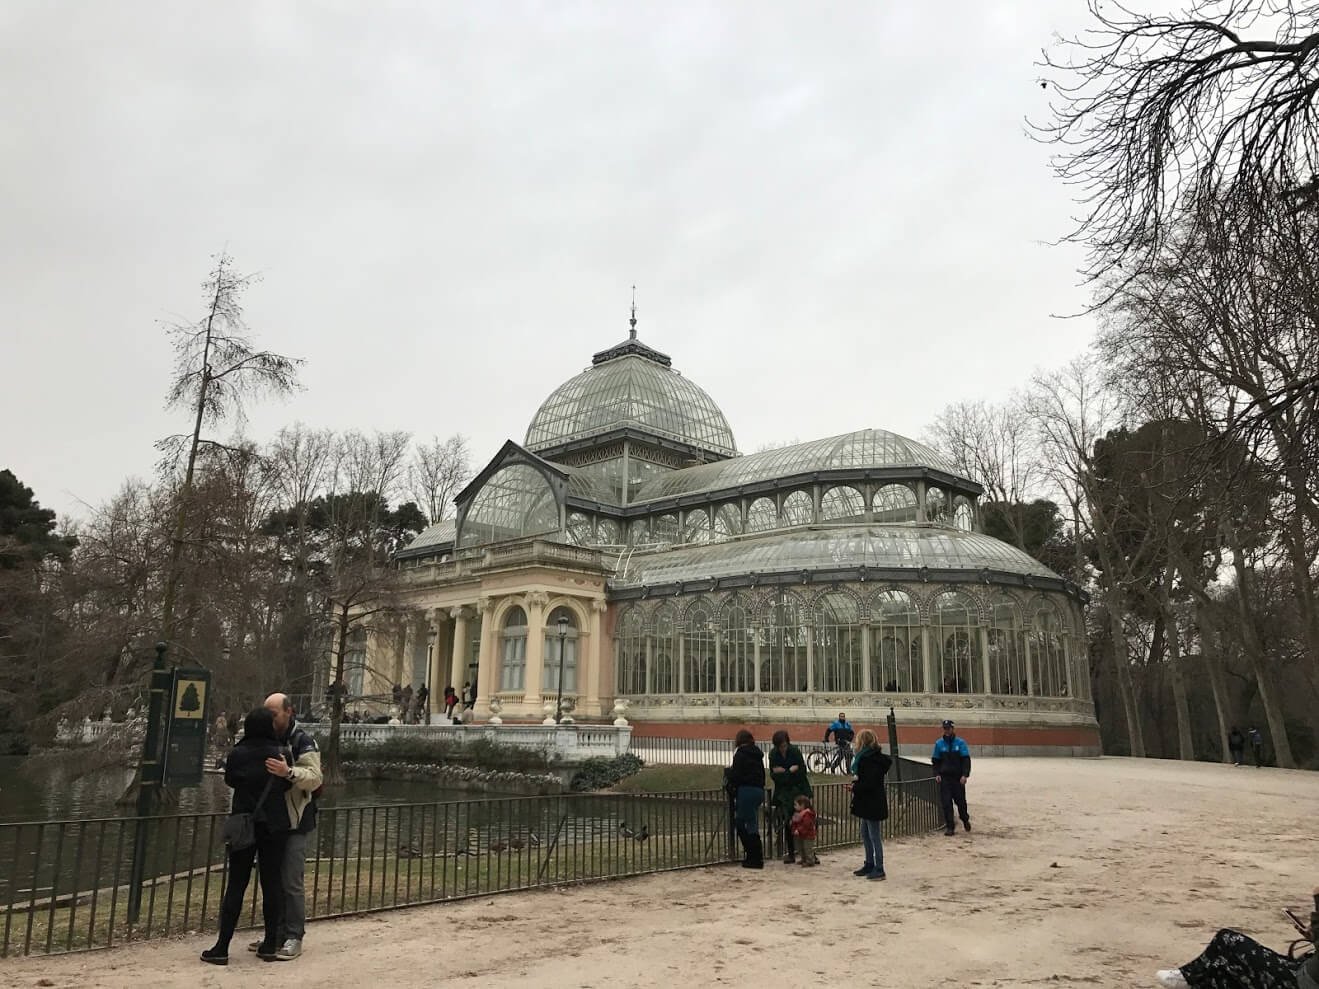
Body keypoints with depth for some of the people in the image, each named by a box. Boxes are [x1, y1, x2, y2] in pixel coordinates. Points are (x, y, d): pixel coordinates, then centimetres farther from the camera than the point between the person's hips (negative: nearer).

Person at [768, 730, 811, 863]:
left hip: (798, 789, -2)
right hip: (783, 791, 2)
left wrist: (783, 772, -13)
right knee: (786, 822, -5)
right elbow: (773, 775, -5)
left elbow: (802, 771, -13)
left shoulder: (795, 752, -11)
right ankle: (790, 852, 2)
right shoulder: (773, 754, -2)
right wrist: (790, 771, -16)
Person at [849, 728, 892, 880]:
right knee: (865, 835, 18)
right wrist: (856, 783, 1)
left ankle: (879, 869, 4)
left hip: (873, 803, -10)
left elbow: (870, 783, -25)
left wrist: (855, 787, -12)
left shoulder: (871, 759, -20)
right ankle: (869, 865, 28)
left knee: (874, 836, -3)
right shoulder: (866, 757, 11)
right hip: (868, 803, 10)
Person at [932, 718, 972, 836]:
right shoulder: (939, 743, 3)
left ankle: (965, 819, 37)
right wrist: (937, 774, -2)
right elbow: (935, 761, 10)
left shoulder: (960, 743, -3)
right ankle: (949, 826, 6)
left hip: (958, 778, -1)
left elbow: (966, 760, -5)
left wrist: (965, 775, -14)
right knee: (946, 802, -3)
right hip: (944, 778, 1)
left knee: (960, 801, 9)